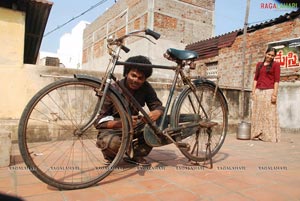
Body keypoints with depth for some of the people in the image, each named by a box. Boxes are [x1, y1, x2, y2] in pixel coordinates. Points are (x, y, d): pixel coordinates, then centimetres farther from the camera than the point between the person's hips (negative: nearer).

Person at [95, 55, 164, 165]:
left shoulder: (146, 88, -9)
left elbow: (158, 106, -7)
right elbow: (100, 122, -21)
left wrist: (157, 112, -34)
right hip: (113, 129, -4)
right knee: (112, 142, -39)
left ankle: (136, 155, -2)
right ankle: (110, 156, 1)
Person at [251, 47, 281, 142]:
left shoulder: (276, 65, 5)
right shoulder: (259, 64, 18)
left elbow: (276, 80, -2)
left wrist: (275, 94, -11)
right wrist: (253, 91, 6)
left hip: (269, 91, -4)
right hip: (258, 91, 4)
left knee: (269, 114, -4)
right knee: (257, 113, 5)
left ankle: (269, 136, 2)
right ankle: (258, 134, 12)